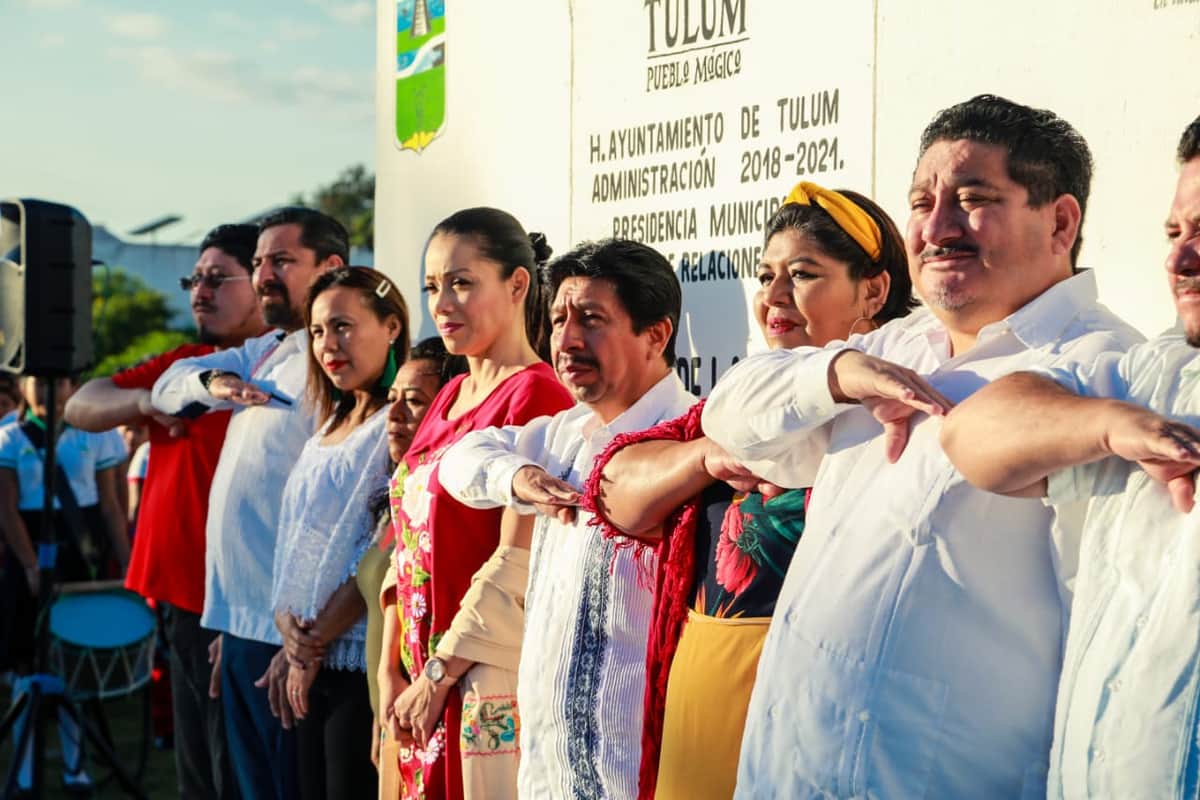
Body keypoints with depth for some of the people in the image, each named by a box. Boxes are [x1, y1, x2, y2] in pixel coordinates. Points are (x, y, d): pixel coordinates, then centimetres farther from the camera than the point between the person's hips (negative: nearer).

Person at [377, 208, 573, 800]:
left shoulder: (534, 395, -12)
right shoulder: (450, 397, 13)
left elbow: (516, 567, -17)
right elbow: (409, 544, 13)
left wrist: (439, 676, -14)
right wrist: (391, 669, 6)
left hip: (489, 683, -7)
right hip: (422, 684, 8)